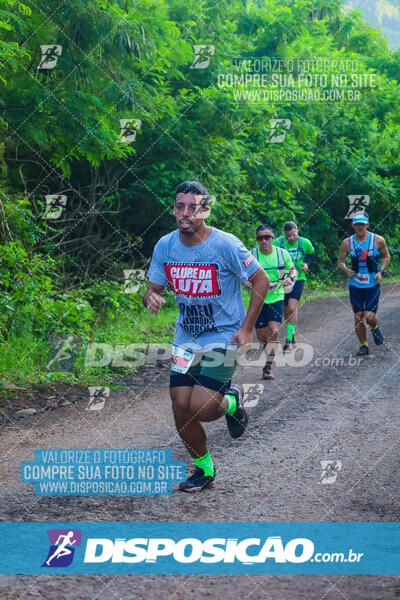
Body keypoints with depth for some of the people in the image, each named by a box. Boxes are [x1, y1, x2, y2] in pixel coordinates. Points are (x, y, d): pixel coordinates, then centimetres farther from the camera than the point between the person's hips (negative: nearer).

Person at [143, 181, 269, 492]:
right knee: (181, 407, -1)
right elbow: (154, 288, 7)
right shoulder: (165, 246, -3)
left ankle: (231, 400, 18)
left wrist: (246, 328, -11)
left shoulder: (225, 244, -17)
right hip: (187, 338, 5)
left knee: (201, 408, -17)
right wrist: (151, 298, -19)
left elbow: (261, 280, -8)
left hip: (224, 337, -5)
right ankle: (204, 469, 22)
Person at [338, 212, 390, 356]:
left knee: (369, 316, -9)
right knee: (358, 318, 2)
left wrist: (381, 271, -5)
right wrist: (345, 270, -16)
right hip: (355, 284, 2)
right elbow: (340, 262, 6)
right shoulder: (347, 243, 0)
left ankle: (374, 328, 27)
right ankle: (363, 346, 18)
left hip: (373, 284, -2)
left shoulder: (378, 240, -4)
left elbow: (386, 256, 10)